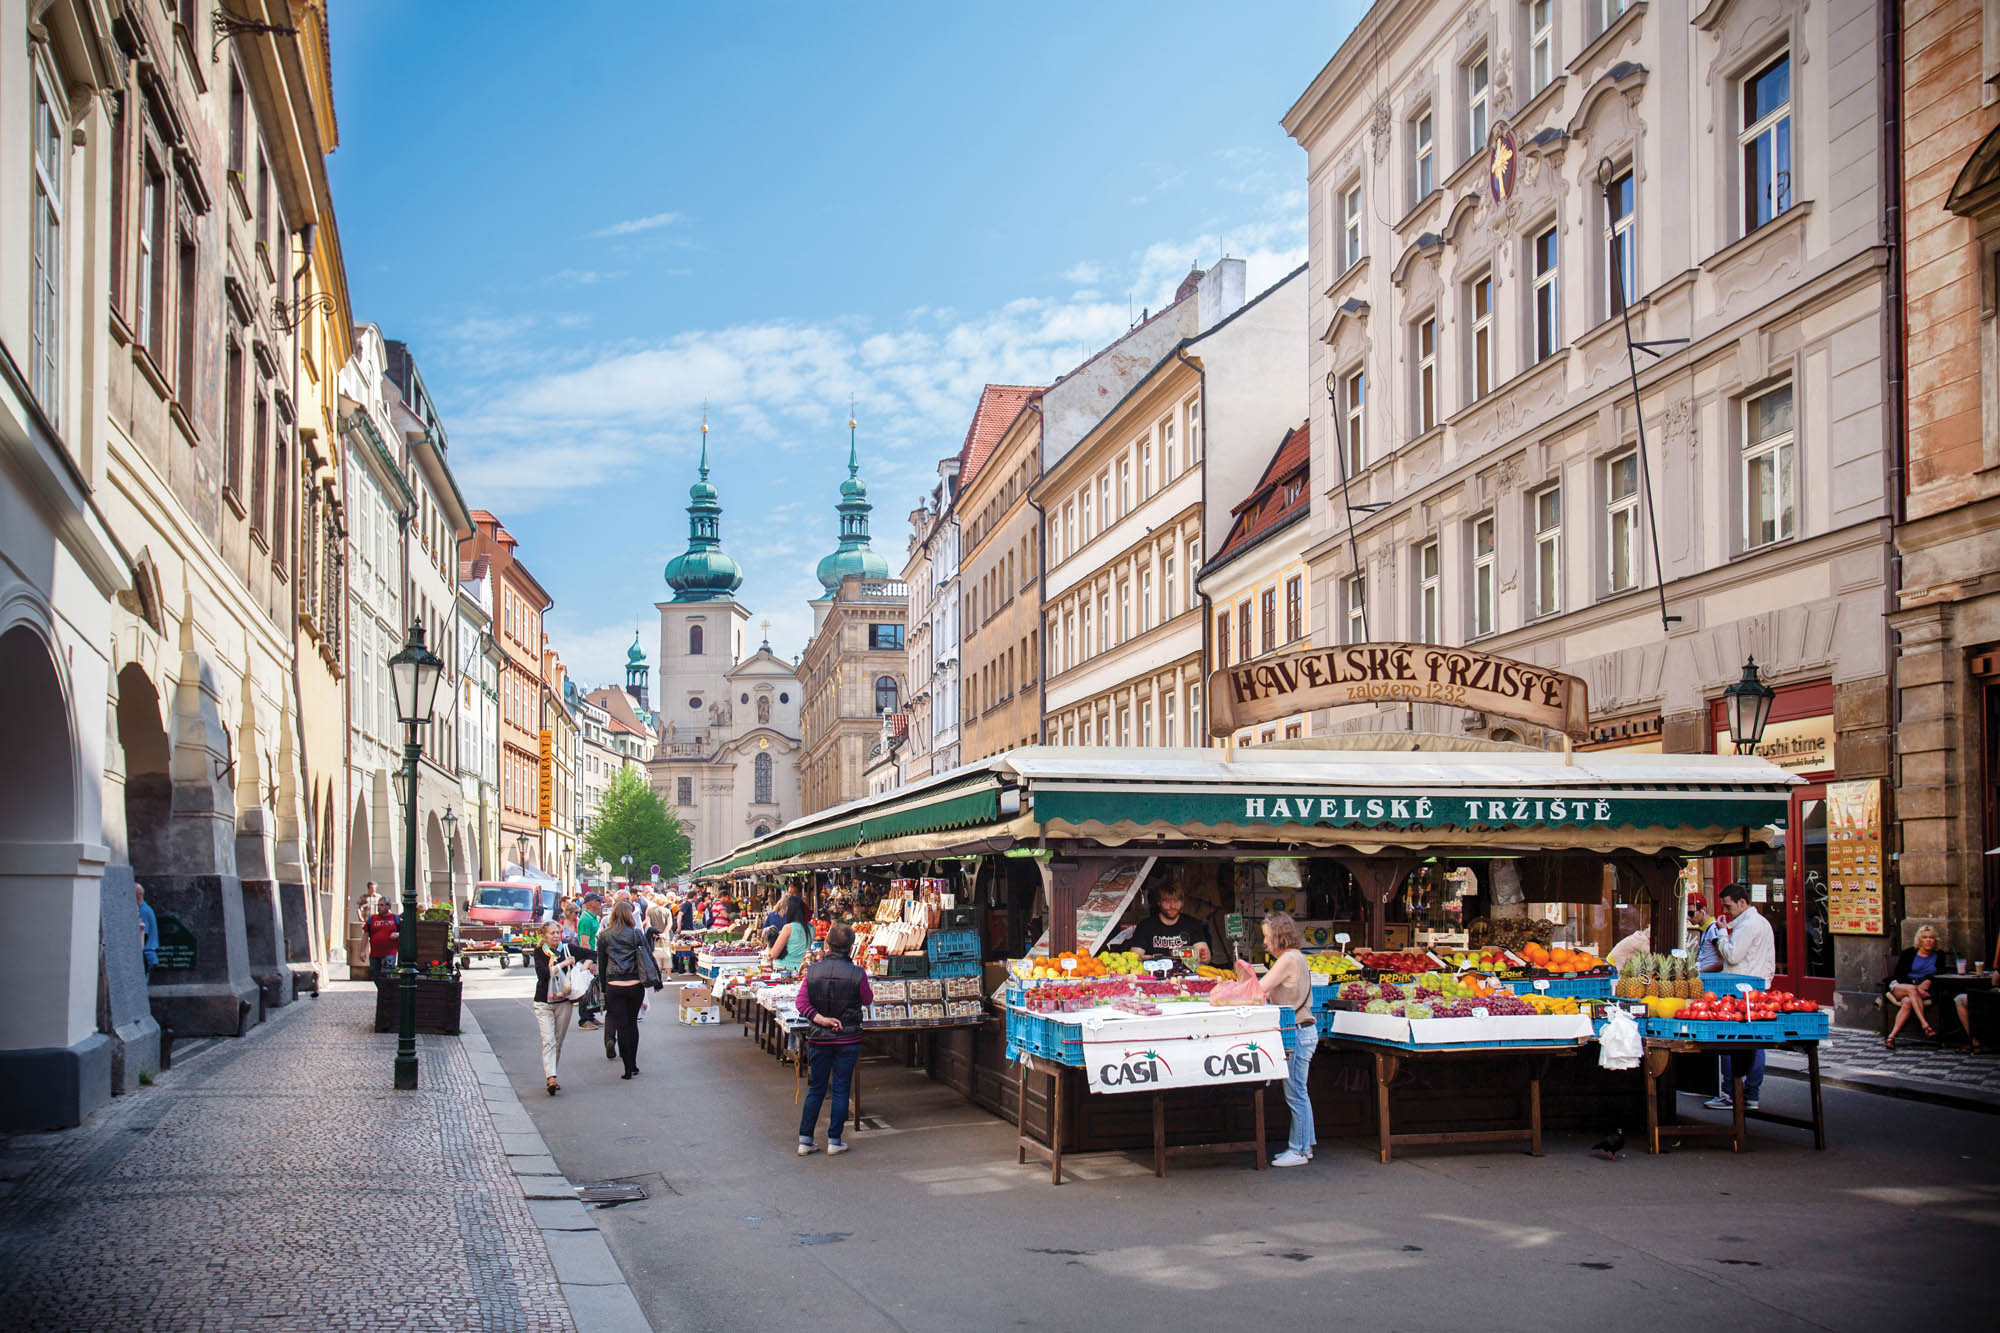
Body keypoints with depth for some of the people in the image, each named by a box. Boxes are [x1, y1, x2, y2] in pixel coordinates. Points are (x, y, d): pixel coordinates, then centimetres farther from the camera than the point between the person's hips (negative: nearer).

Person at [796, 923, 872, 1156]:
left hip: (818, 1038, 3)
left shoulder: (812, 971, -4)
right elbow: (868, 1001, 5)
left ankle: (805, 1141, 13)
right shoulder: (857, 974, -11)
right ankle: (834, 1141, 8)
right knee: (841, 1089, 6)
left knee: (816, 1089, 12)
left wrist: (821, 1019, -17)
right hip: (847, 1040, -3)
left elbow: (802, 1003, -11)